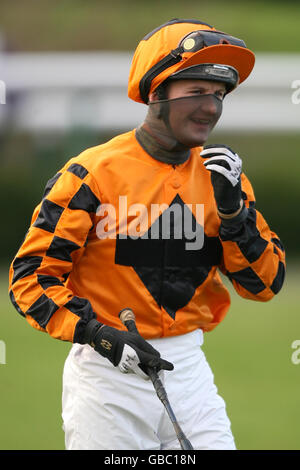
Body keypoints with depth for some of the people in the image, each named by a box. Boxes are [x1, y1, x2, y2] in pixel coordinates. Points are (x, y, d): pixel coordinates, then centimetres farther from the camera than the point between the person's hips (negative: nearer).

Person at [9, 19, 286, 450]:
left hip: (188, 367, 4)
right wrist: (100, 334, -21)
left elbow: (264, 285, 3)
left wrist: (232, 208, -11)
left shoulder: (220, 176, 6)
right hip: (109, 374, -4)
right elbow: (31, 276, -10)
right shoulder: (95, 172, -10)